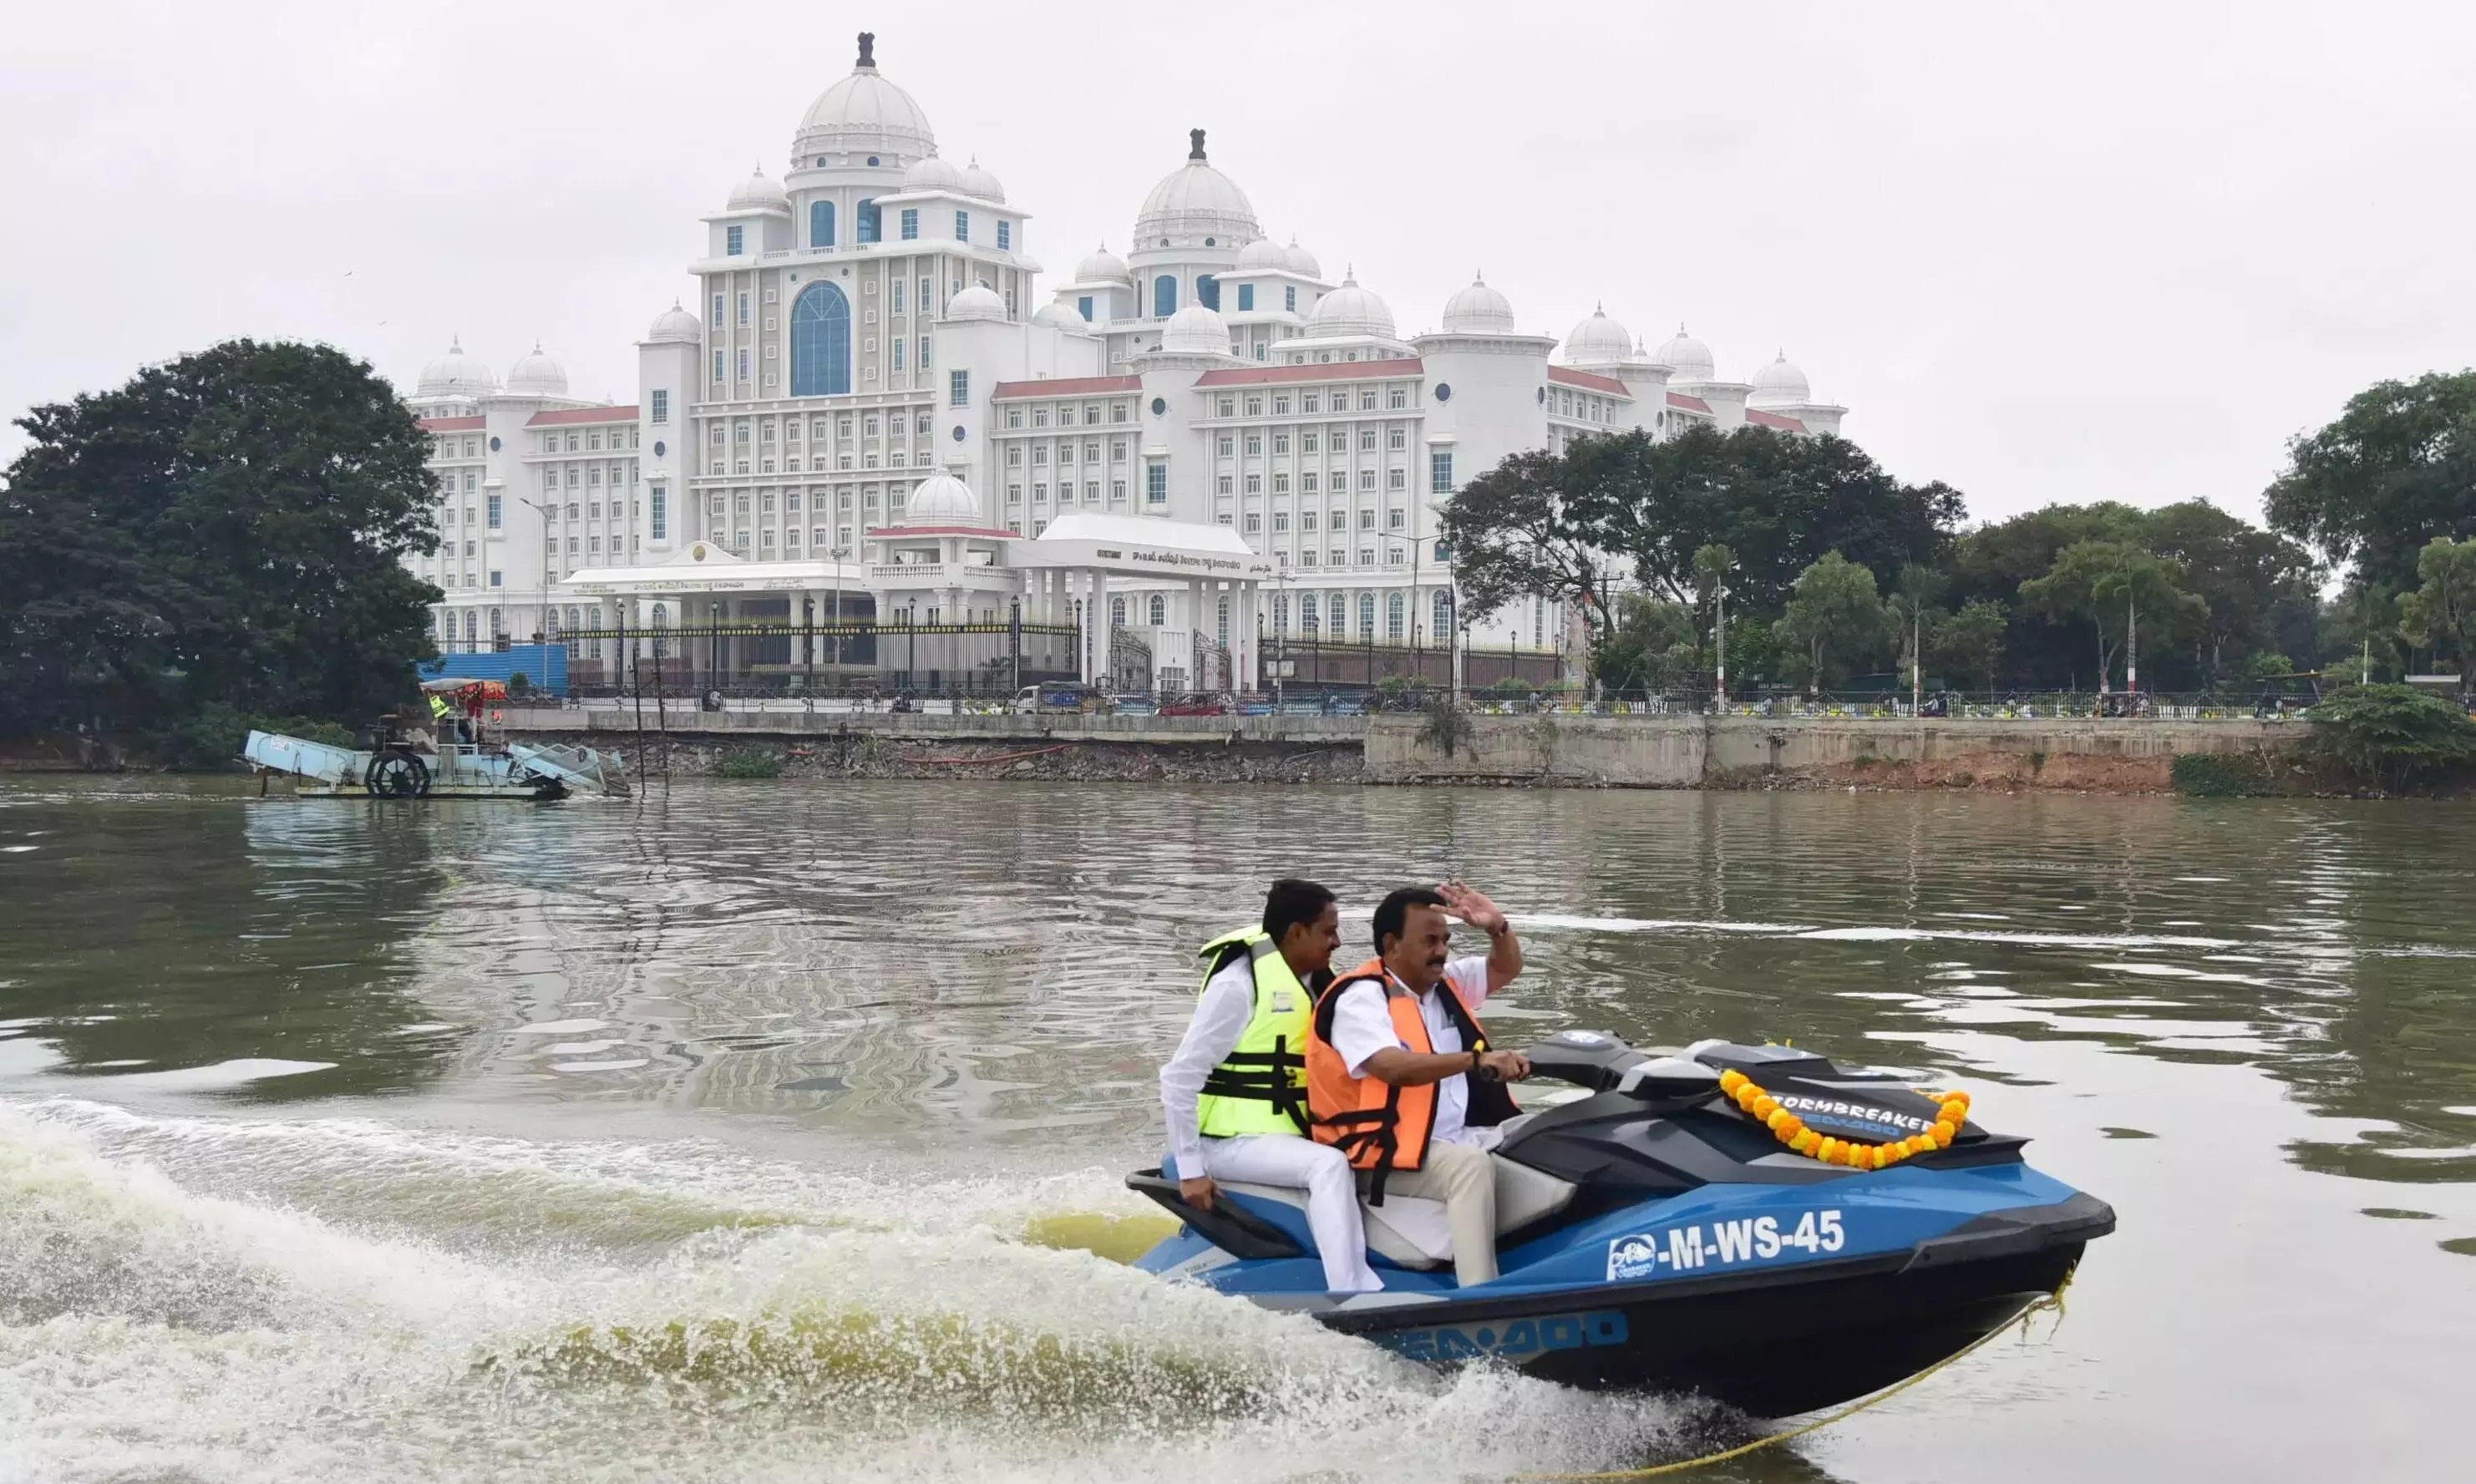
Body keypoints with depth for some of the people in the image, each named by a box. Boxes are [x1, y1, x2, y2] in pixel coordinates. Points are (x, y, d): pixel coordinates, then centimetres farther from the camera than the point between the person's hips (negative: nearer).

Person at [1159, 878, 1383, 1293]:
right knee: (1329, 1165, -28)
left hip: (1288, 1136, 9)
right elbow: (1179, 1077, -15)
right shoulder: (1239, 984, -15)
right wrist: (1190, 1169, -17)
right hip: (1233, 1141, -9)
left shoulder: (1317, 983, 9)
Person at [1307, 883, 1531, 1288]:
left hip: (1462, 1136, 9)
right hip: (1389, 1152, -9)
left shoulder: (1444, 982, 13)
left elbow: (1506, 968, 25)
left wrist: (1498, 927, 2)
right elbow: (1395, 1068, -29)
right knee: (1473, 1164, -35)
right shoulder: (1361, 998, -13)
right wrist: (1477, 1060, -41)